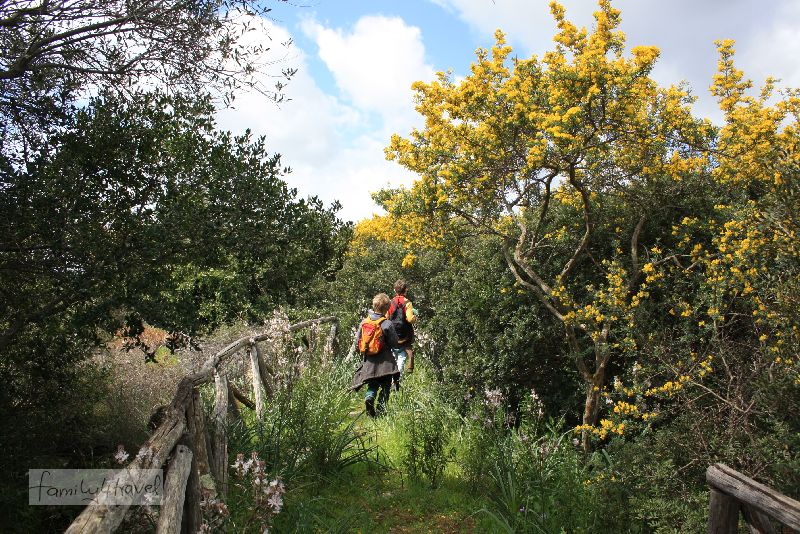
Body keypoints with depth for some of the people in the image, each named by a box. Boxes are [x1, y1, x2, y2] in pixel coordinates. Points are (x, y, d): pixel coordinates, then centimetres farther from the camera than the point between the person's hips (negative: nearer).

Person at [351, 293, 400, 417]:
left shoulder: (364, 322, 0)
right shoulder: (387, 324, -14)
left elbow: (357, 341, 7)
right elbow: (394, 344, -8)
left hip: (369, 360, 4)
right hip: (384, 361, -4)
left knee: (373, 385, 16)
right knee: (385, 386, 9)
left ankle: (369, 397, -11)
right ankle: (380, 409, 4)